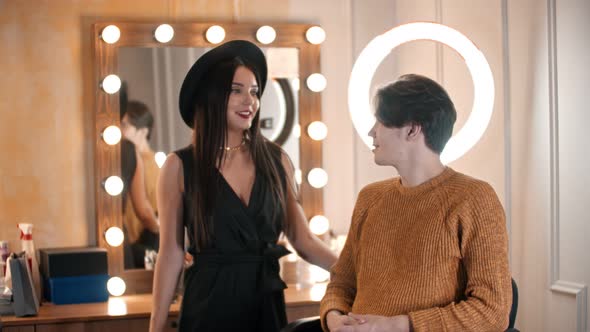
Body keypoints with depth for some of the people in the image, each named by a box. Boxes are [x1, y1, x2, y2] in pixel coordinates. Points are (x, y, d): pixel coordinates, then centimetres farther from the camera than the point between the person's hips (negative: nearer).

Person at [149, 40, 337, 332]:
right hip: (209, 307, -3)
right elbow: (171, 254, -3)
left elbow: (302, 240, 5)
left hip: (267, 305, 3)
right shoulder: (180, 166, -5)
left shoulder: (276, 160, 3)